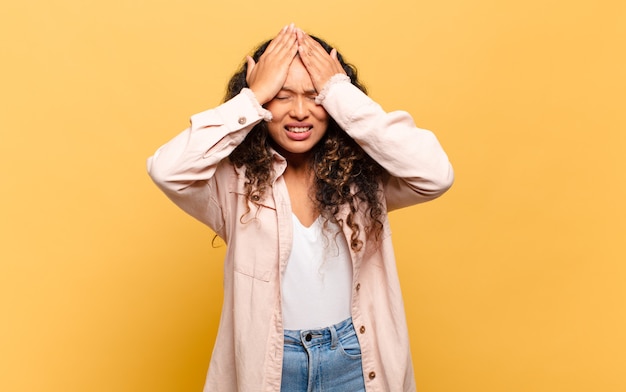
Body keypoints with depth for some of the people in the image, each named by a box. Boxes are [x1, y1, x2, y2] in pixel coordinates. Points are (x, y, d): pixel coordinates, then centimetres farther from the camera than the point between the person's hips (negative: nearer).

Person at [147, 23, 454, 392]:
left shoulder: (363, 172, -9)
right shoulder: (237, 179, -12)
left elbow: (436, 175, -26)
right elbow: (166, 169, -29)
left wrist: (342, 92, -23)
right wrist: (254, 97, -23)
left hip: (356, 361, 1)